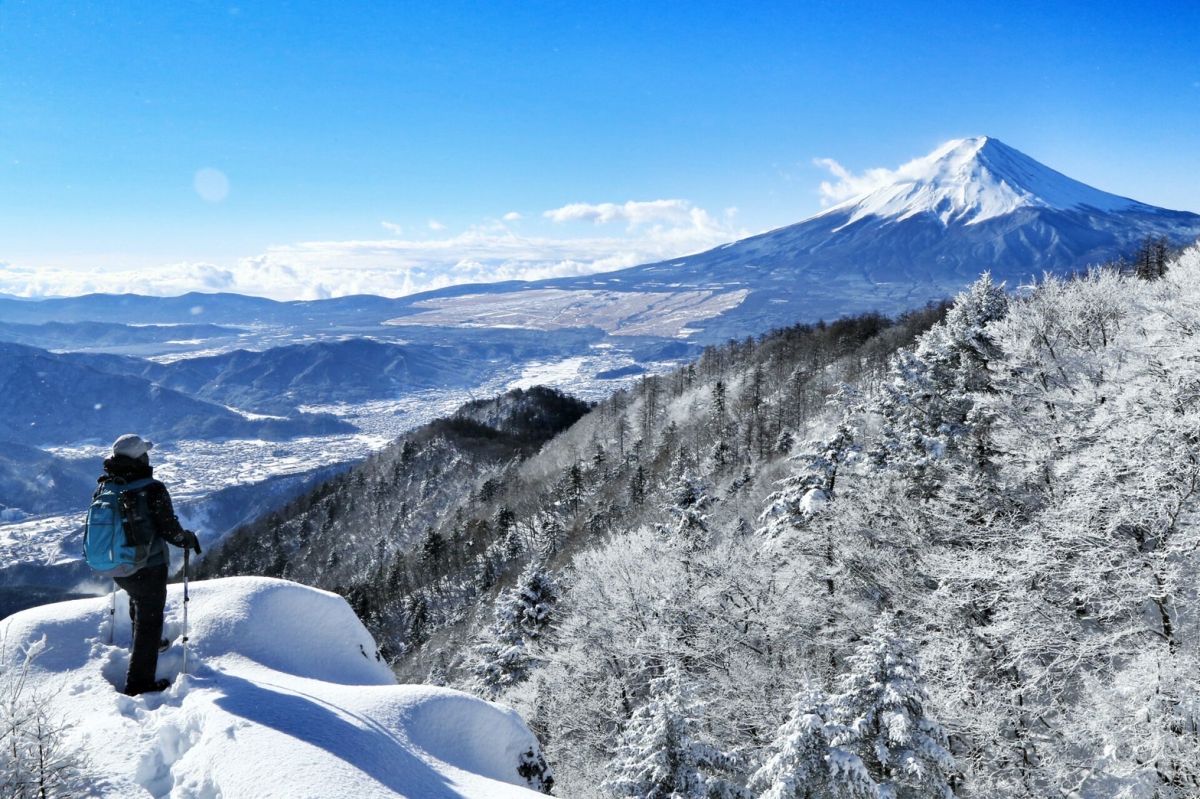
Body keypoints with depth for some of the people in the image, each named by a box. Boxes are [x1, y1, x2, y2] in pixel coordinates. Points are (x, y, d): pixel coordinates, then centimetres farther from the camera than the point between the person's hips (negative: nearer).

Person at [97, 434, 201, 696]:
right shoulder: (152, 490, -23)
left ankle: (149, 644, 56)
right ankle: (139, 682, 11)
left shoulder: (105, 487, -4)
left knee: (138, 601, 34)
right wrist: (189, 539, 0)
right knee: (150, 620, 7)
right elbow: (170, 530, -20)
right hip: (149, 569, -7)